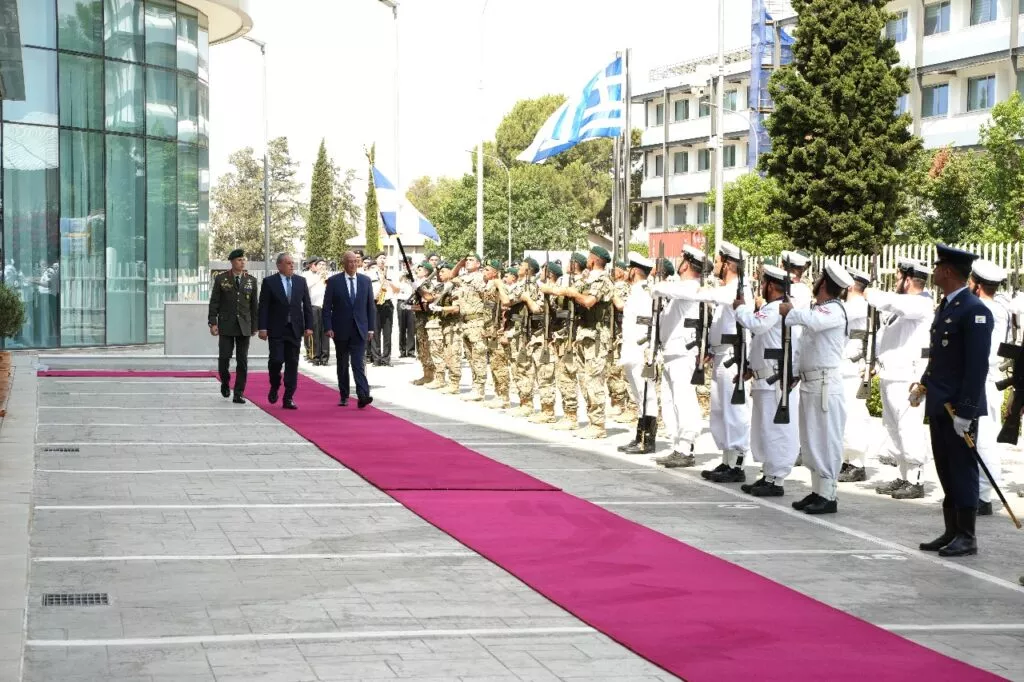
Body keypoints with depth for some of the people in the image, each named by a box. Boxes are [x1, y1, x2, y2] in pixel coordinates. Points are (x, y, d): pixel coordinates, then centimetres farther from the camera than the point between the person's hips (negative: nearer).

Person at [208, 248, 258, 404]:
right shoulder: (221, 279, 1)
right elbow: (214, 302, 0)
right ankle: (225, 383, 23)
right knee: (224, 357, -4)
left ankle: (238, 394, 4)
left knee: (242, 361, -1)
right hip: (226, 325, -2)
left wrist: (254, 326, 7)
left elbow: (254, 305, 9)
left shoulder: (251, 280, 6)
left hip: (244, 326, 2)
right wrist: (213, 323, -7)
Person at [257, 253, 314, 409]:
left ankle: (288, 399, 5)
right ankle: (274, 387, 19)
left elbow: (307, 305, 10)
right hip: (276, 330, -3)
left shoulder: (301, 282, 10)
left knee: (292, 364, 1)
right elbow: (263, 307, -3)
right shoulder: (269, 282, 0)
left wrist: (309, 326, 2)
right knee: (276, 360, -9)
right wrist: (262, 328, -10)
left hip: (295, 330, 3)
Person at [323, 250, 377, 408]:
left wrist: (371, 328, 3)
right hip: (341, 330, 0)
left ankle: (363, 396, -21)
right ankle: (344, 396, 19)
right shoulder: (334, 281, -1)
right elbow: (327, 306, -1)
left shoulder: (365, 280, 6)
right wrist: (328, 328, -9)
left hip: (359, 330, 0)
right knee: (342, 365, 10)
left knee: (358, 363, -12)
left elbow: (371, 306, 8)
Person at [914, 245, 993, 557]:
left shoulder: (975, 311, -15)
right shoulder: (945, 306, 14)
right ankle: (952, 533, 21)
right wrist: (923, 385, 11)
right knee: (946, 473, 13)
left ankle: (967, 537, 5)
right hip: (939, 406, 9)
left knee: (962, 471, -2)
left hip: (959, 408, -9)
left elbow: (977, 366, -19)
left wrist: (965, 411, -21)